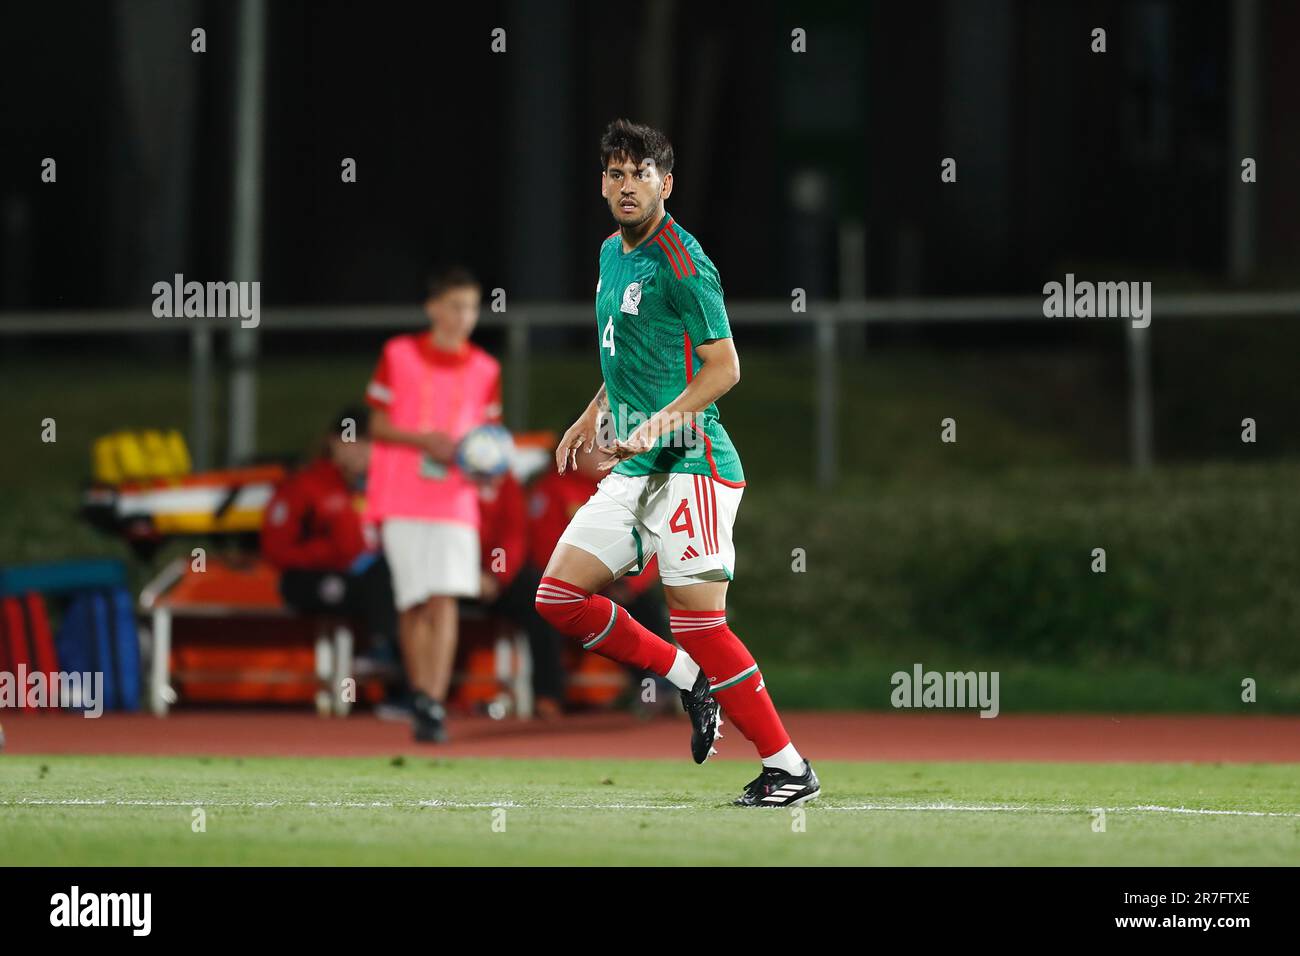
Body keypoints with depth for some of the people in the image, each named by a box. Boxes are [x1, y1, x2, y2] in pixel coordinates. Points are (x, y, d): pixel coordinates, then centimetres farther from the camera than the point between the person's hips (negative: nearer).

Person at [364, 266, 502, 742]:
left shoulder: (484, 370, 8)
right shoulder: (399, 355, 2)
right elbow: (378, 425, 3)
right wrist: (425, 440, -13)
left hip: (455, 501, 0)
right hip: (401, 500, 0)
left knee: (444, 601, -13)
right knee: (412, 604, 2)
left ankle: (433, 704, -19)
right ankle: (421, 695, 16)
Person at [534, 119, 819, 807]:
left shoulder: (680, 262, -12)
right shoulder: (613, 253, 15)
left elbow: (724, 367, -16)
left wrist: (656, 426, -25)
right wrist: (593, 416, 23)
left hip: (689, 465, -9)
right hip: (632, 468, 9)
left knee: (698, 623, -11)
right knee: (559, 597, 3)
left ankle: (789, 768, -2)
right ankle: (690, 680, 16)